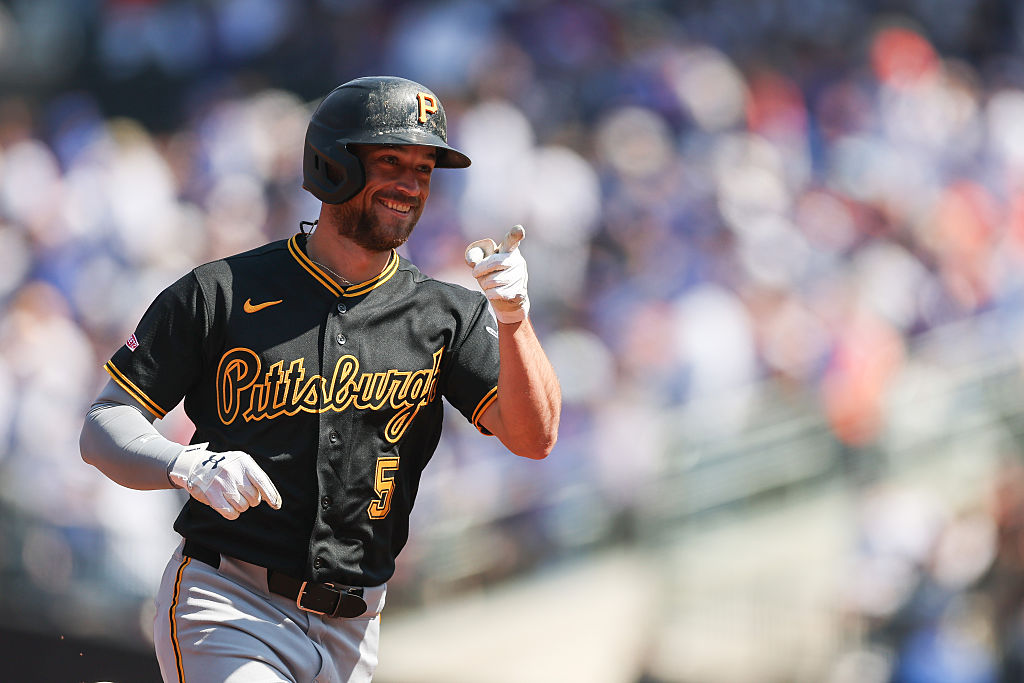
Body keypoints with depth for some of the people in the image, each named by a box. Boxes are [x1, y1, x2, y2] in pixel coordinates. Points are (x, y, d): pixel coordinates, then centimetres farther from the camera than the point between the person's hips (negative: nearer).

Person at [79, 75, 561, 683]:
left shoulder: (448, 318, 7)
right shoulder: (221, 293, 0)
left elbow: (534, 439, -6)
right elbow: (104, 428, -1)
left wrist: (513, 317, -22)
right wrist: (188, 465, -22)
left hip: (350, 632, 4)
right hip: (227, 608, -4)